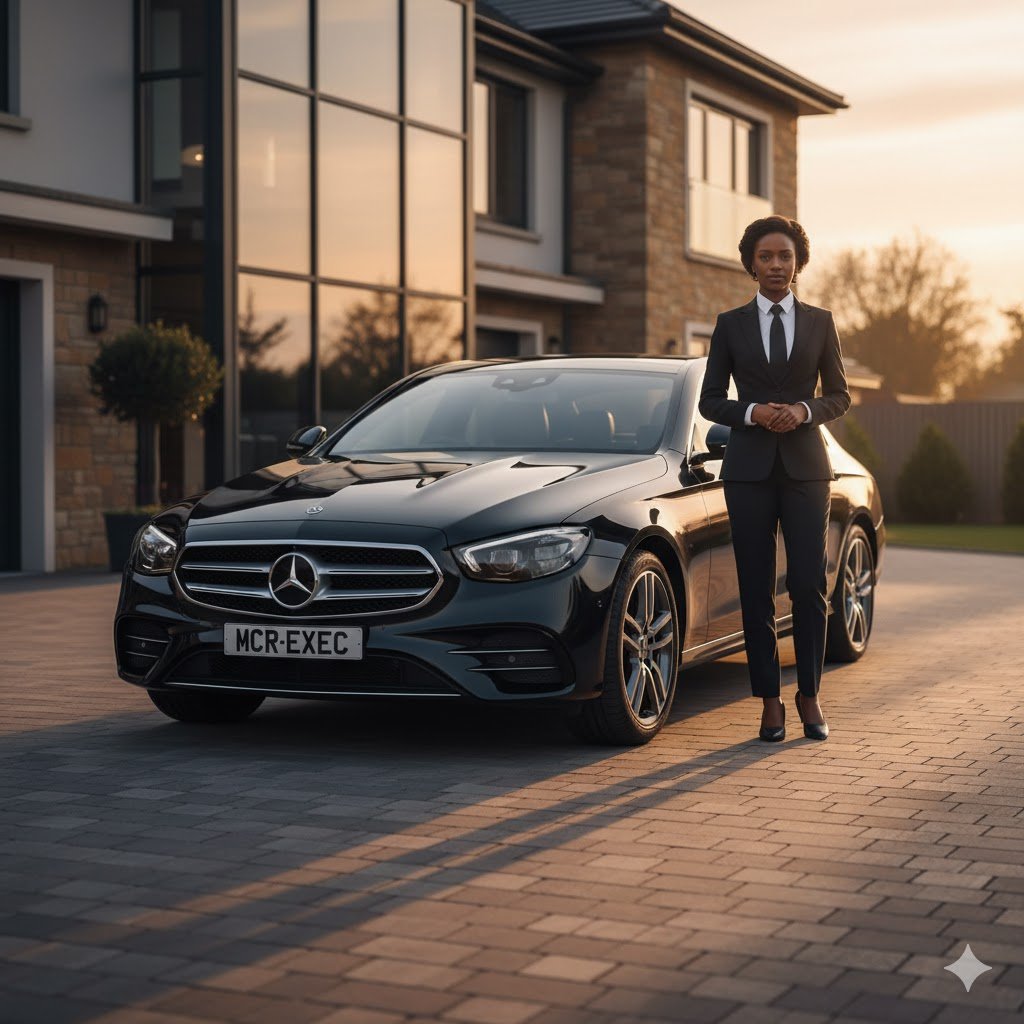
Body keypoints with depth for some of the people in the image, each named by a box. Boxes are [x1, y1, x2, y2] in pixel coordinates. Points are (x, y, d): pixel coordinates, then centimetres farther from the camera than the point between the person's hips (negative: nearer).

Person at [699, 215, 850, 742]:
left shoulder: (820, 322, 9)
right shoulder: (730, 324, 7)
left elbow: (839, 395, 10)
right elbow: (710, 400, 6)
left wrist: (803, 411, -10)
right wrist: (752, 412, -13)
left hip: (805, 466, 0)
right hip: (749, 468, 0)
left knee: (809, 586, -4)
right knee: (756, 591, 0)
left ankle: (810, 696, 11)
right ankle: (770, 702, 7)